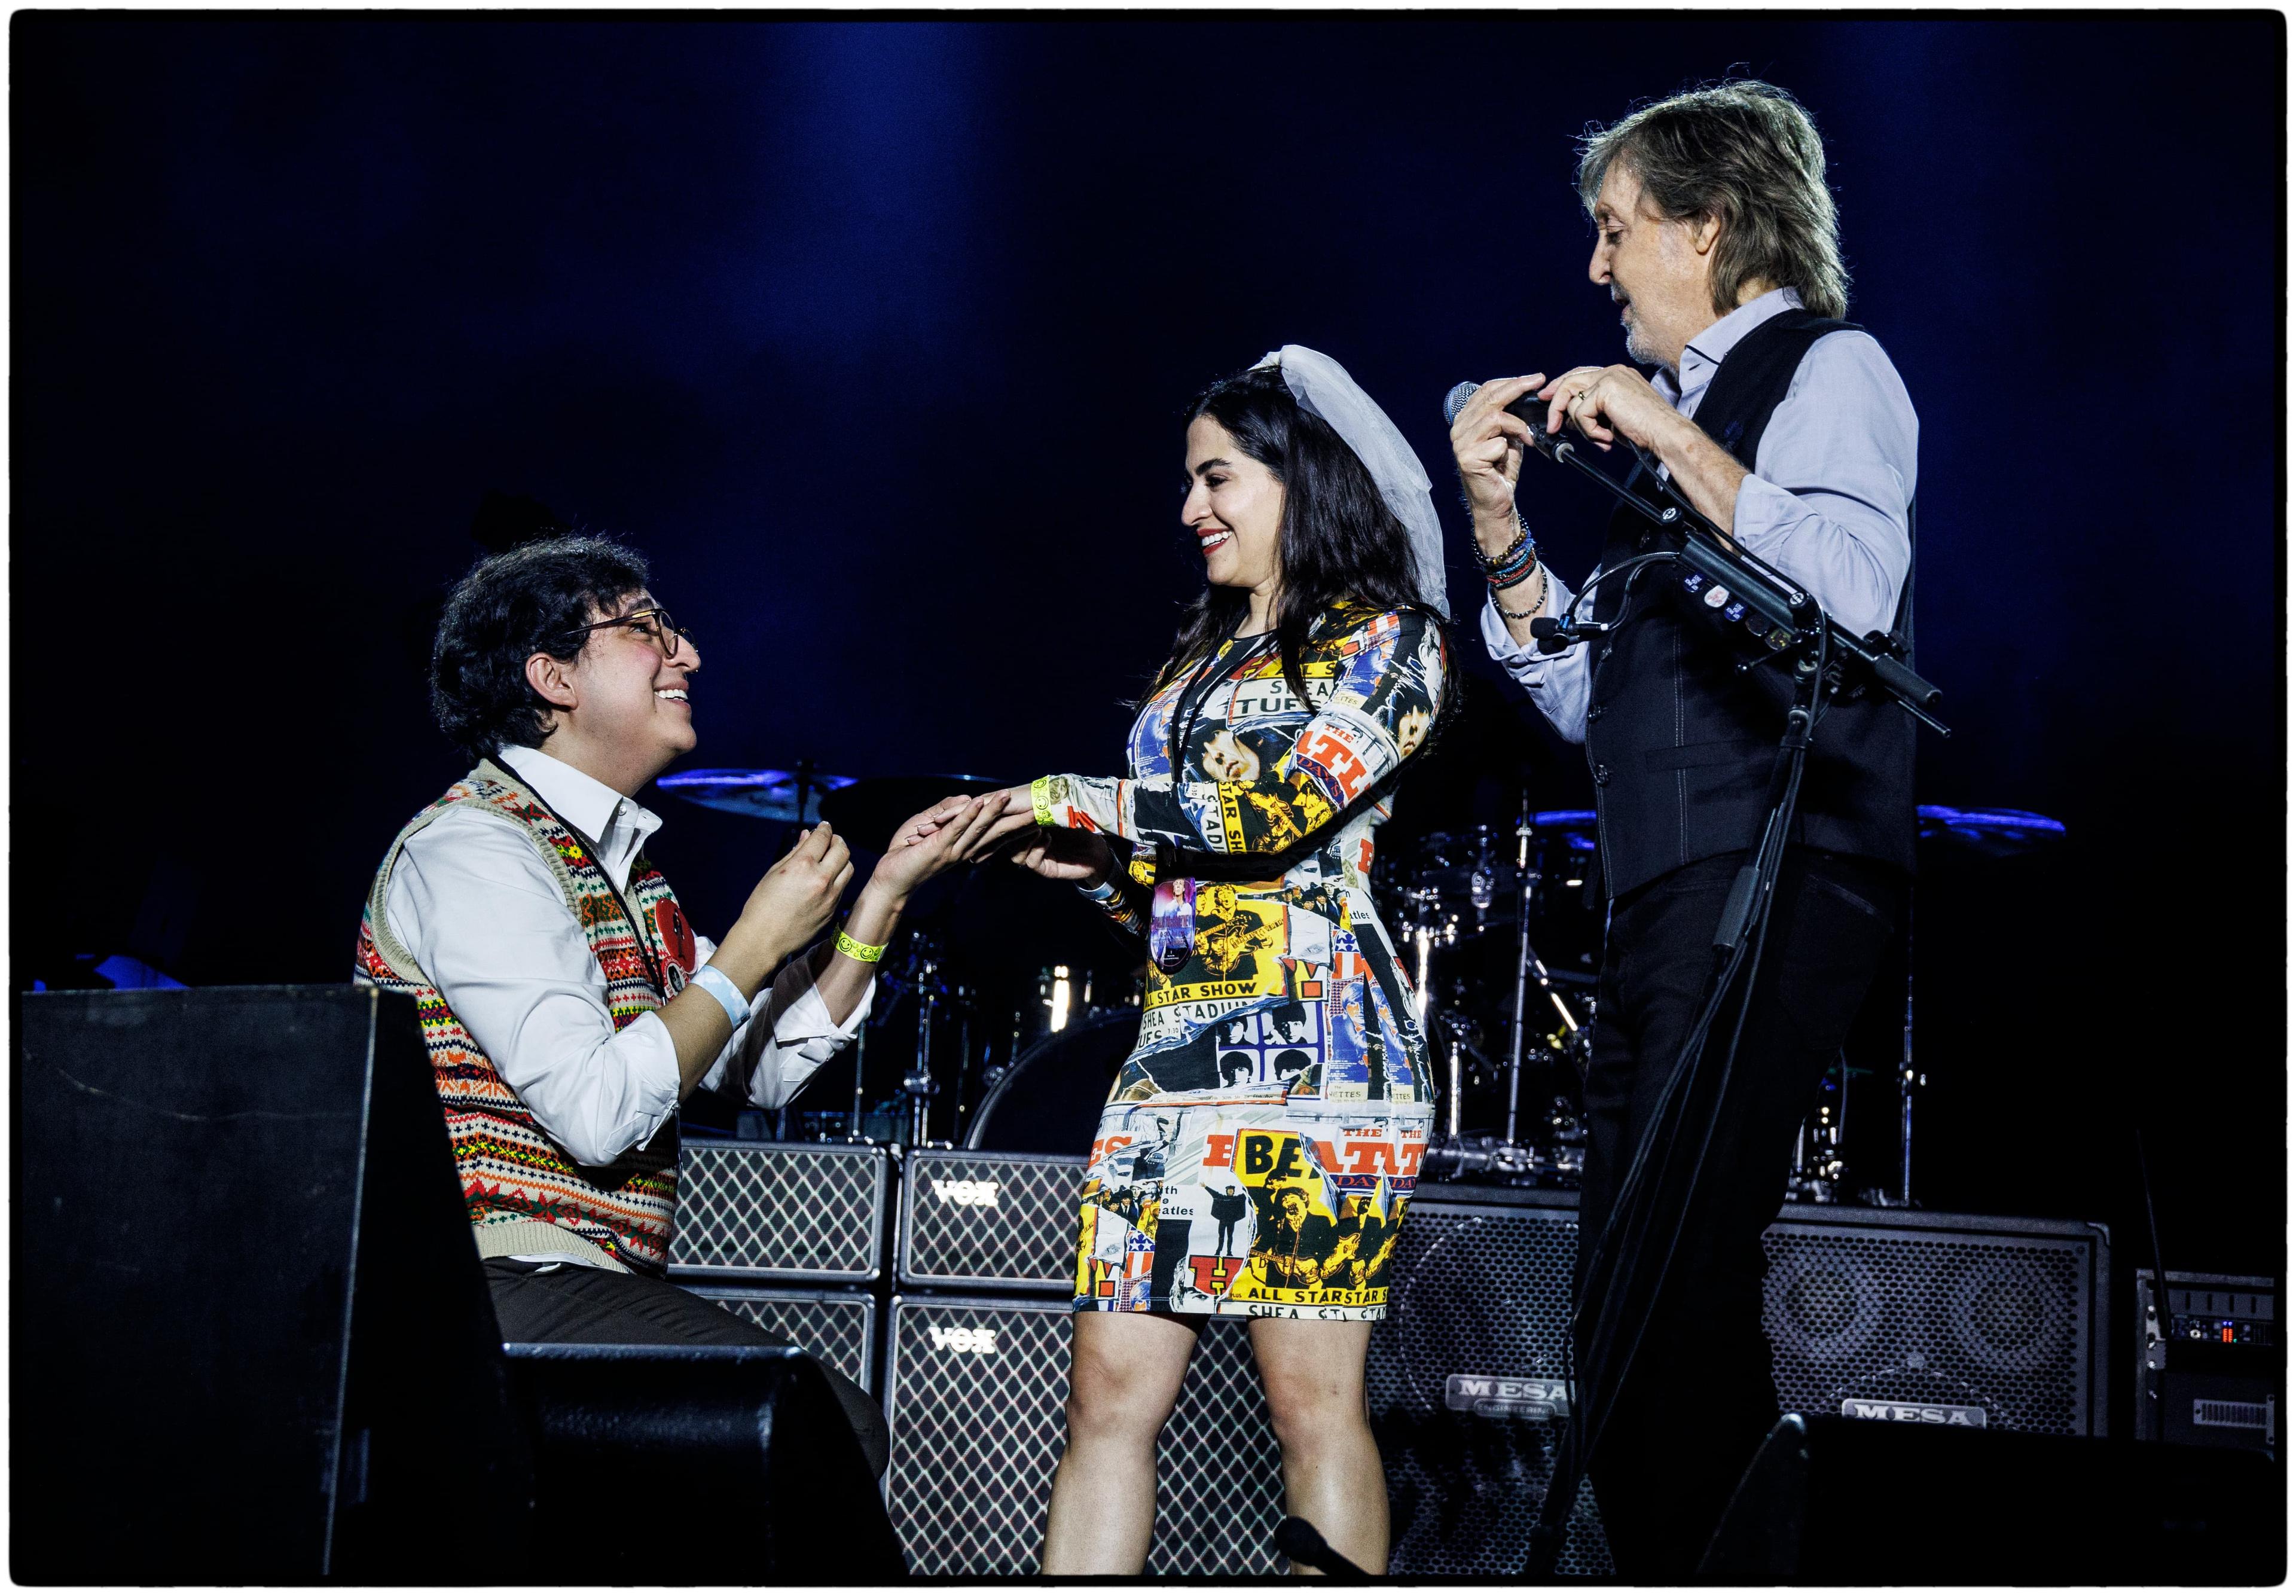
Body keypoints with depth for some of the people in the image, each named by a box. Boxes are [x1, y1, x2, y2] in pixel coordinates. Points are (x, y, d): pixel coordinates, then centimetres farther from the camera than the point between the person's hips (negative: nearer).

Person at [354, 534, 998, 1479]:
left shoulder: (619, 861, 19)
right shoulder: (475, 848, -11)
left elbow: (766, 1068, 19)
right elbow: (595, 1114, -21)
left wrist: (886, 888, 12)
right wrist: (755, 947, -12)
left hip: (591, 1289, 10)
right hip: (502, 1289, -10)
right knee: (834, 1433, -19)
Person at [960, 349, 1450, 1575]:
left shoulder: (1386, 641, 2)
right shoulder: (1198, 658, 23)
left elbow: (1280, 806, -13)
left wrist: (1083, 806, -4)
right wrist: (1081, 862, 5)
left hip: (1312, 1048, -7)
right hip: (1173, 1050, 7)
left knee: (1313, 1400, -9)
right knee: (1110, 1391, -1)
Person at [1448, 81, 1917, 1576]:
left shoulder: (1829, 369, 1)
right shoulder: (1692, 411, 24)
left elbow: (1848, 595, -19)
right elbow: (1584, 695, 23)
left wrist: (1677, 440, -14)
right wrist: (1501, 518, 12)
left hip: (1775, 883, -9)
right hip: (1669, 894, 10)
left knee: (1673, 1284, -17)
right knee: (1633, 1301, 8)